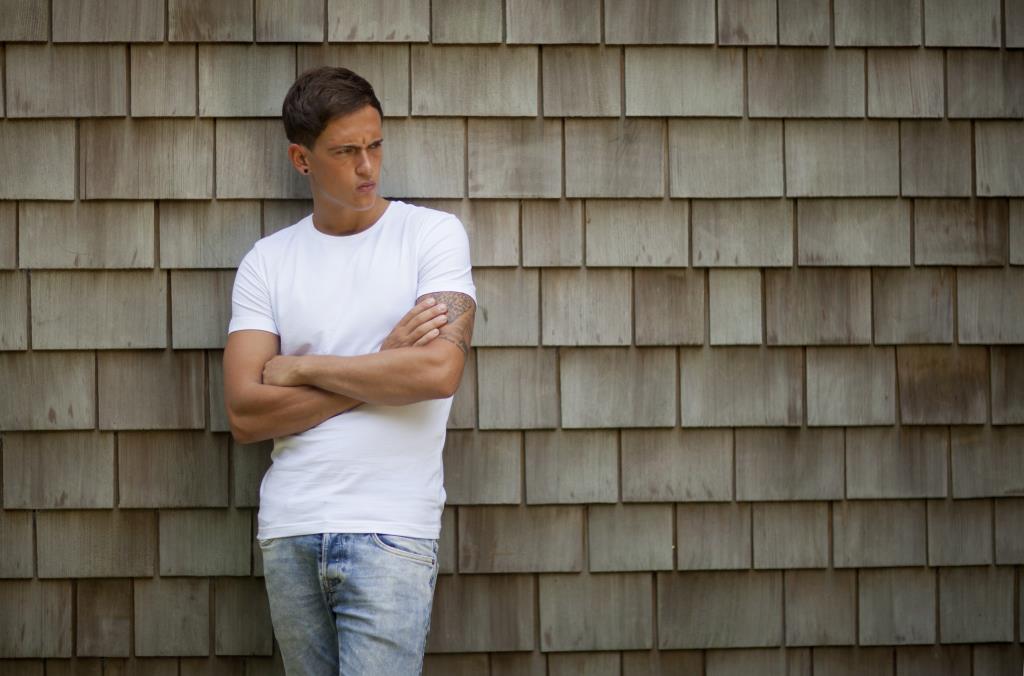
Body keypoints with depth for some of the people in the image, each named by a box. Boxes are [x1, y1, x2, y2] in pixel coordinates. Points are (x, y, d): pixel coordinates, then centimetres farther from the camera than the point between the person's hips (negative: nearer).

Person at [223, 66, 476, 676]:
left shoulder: (433, 233, 1)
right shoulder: (267, 262, 8)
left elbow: (440, 370, -14)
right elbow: (246, 413, -3)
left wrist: (303, 367, -5)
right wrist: (382, 366, -9)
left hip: (392, 533, -3)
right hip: (289, 532, 3)